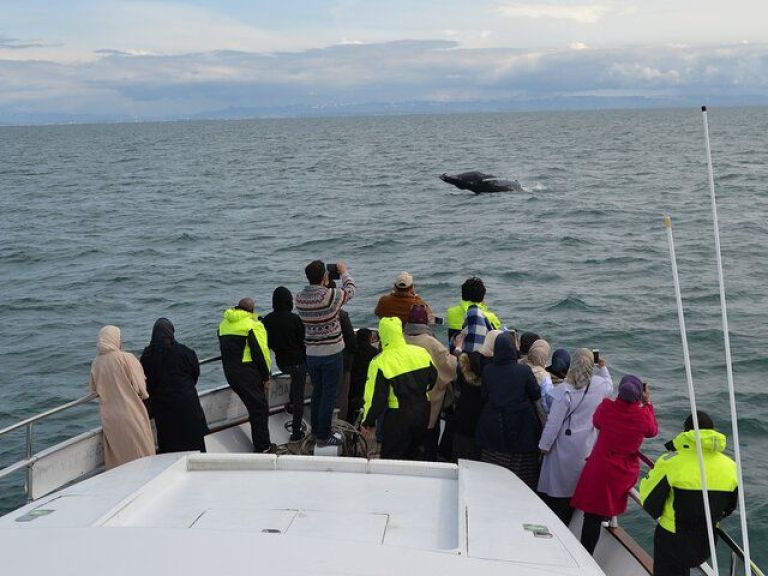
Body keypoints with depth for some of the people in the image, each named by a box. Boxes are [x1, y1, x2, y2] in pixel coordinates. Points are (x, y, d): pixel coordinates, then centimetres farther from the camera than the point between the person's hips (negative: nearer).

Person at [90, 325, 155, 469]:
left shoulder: (96, 363, 0)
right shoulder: (127, 358, -13)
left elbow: (94, 391, 12)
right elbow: (140, 387, -12)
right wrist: (143, 395, 8)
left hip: (109, 418, 4)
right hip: (131, 414, -4)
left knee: (117, 457, 13)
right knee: (141, 452, 6)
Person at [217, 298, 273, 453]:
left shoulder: (224, 324, 14)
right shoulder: (253, 325, -10)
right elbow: (260, 352, -13)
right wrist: (266, 377, -6)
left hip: (229, 372, 8)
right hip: (248, 373, -7)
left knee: (252, 405, 20)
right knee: (260, 408, 1)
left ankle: (260, 444, 25)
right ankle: (263, 448, 2)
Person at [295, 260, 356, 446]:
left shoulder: (299, 298, -4)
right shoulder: (331, 295, -20)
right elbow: (349, 290, 0)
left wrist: (325, 284, 20)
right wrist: (344, 272, 16)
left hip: (311, 354, 6)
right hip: (332, 353, -6)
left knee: (317, 391, 20)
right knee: (329, 395, 4)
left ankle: (316, 430, 31)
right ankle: (323, 436, 10)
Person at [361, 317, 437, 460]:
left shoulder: (380, 363, -17)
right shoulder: (421, 353, -3)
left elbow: (376, 397, -15)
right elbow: (433, 378, 10)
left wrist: (368, 422, -2)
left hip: (398, 416, -5)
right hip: (422, 412, 5)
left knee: (391, 457, 8)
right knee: (414, 453, 23)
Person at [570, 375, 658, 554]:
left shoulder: (606, 407, -15)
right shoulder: (645, 415, -14)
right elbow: (653, 432, 10)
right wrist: (648, 404, 14)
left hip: (600, 468, -1)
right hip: (627, 472, 1)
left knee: (593, 516, 3)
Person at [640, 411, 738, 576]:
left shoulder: (670, 462, -19)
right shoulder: (731, 466, -6)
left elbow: (649, 503, -11)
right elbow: (728, 509, 8)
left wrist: (647, 480, 7)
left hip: (672, 543, -4)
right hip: (706, 547, 5)